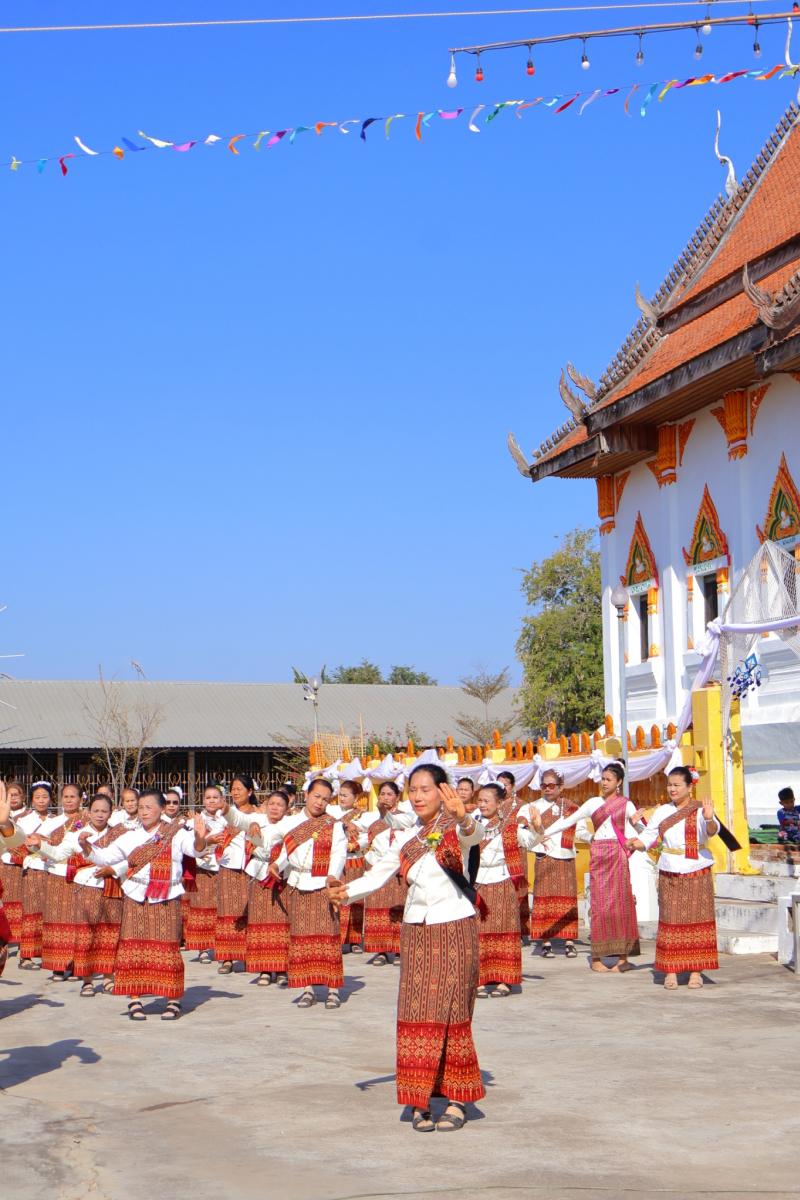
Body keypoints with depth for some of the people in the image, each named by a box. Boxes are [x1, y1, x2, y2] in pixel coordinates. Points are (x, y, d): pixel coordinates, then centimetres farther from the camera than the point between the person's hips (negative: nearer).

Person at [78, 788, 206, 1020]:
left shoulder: (176, 834, 2)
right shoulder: (130, 838, 12)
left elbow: (194, 850, -14)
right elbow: (103, 857, 14)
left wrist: (200, 837, -36)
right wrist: (86, 845, -4)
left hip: (167, 900, -3)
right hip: (135, 899, 3)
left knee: (167, 947, -4)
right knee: (134, 948, -2)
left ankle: (173, 1001, 5)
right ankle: (134, 1000, 3)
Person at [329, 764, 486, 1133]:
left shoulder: (455, 827, -4)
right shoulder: (407, 838, 12)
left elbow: (475, 835, -28)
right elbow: (377, 875, 5)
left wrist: (463, 817, -51)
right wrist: (346, 891, -15)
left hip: (455, 926, -5)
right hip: (416, 929, 5)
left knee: (451, 1012, -5)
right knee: (416, 1013, -2)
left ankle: (456, 1099, 3)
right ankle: (419, 1101, 1)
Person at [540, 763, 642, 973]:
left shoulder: (626, 805, 6)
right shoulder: (593, 803, 10)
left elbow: (631, 834, 2)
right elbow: (568, 821, 5)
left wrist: (637, 822, -18)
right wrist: (543, 830, -3)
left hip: (618, 855, -1)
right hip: (598, 855, 1)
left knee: (620, 902, -3)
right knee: (600, 903, -3)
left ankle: (622, 956, 0)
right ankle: (597, 957, 0)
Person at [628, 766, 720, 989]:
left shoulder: (700, 810, -4)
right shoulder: (662, 812, 10)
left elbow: (712, 830, -21)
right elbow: (648, 836, 8)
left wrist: (709, 819, -44)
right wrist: (635, 843, -14)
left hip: (697, 872, -3)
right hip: (669, 873, 3)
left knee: (696, 919, -1)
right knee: (670, 920, 1)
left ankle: (695, 972, 5)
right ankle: (670, 972, 4)